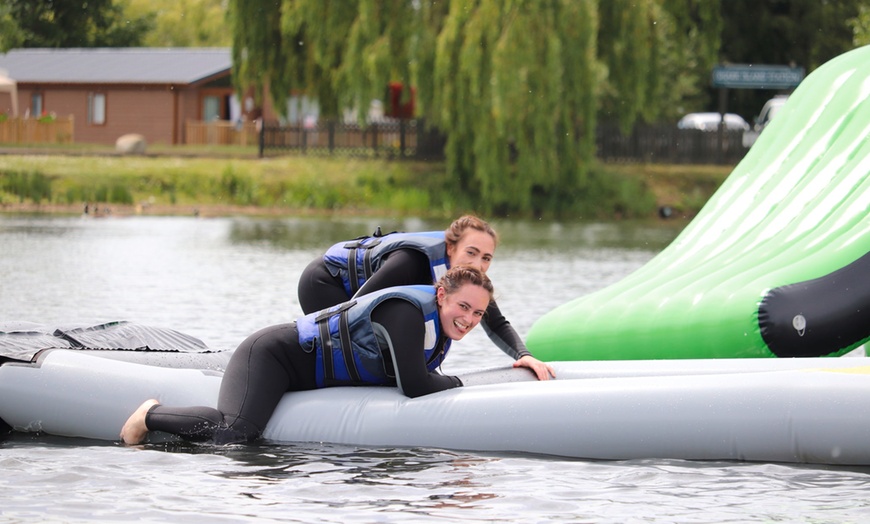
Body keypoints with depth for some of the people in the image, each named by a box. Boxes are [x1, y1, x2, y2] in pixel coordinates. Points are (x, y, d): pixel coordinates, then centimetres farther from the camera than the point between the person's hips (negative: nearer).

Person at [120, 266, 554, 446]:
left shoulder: (440, 331, 2)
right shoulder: (407, 310, -27)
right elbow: (413, 385, -32)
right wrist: (460, 385, -16)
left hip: (305, 376, 10)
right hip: (275, 355, -10)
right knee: (235, 432, -30)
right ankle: (152, 415, -5)